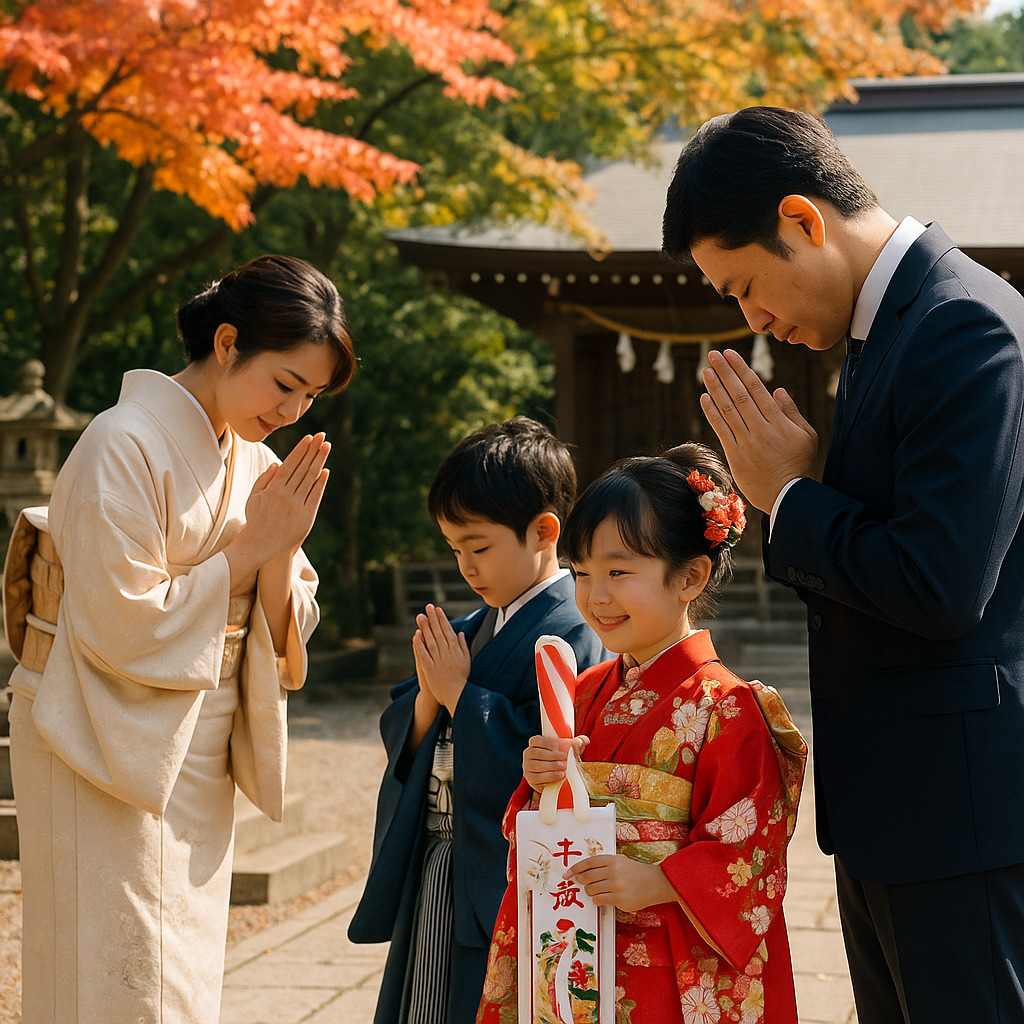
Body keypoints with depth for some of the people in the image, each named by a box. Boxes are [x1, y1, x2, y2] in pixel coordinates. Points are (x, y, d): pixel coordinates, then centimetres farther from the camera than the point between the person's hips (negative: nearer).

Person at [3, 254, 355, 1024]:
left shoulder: (255, 463, 8)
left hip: (196, 763, 8)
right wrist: (251, 548, -15)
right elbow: (124, 626, -21)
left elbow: (277, 637, 6)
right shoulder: (125, 447, -16)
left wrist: (283, 550, -13)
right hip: (112, 754, -7)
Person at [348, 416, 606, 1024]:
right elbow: (405, 746, 13)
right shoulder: (468, 632, 13)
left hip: (503, 886, -8)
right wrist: (428, 695, -8)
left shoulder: (571, 636, -13)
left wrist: (459, 693, -15)